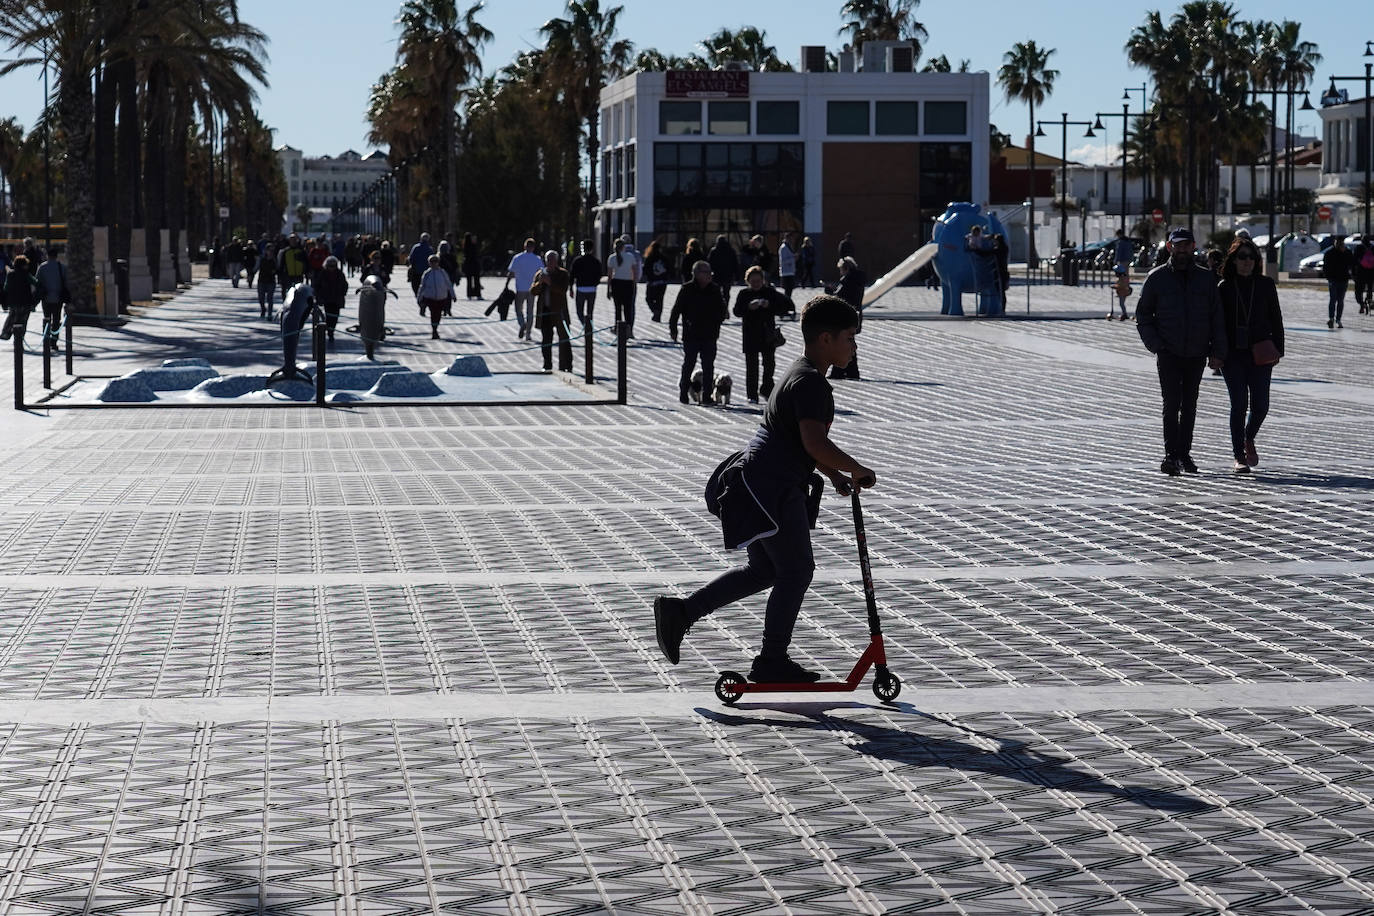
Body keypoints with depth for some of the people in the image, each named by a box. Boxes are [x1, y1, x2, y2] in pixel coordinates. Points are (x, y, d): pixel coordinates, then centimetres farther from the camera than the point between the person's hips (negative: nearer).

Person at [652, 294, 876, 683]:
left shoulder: (800, 375, 17)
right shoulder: (810, 382, -17)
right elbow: (815, 443, -28)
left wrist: (833, 474, 22)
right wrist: (856, 470, -17)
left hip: (761, 485, 11)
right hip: (770, 488, -11)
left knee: (763, 570, 17)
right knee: (796, 569, -2)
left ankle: (679, 611, 15)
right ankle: (772, 660, 5)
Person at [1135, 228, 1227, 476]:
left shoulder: (1206, 278, 6)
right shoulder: (1157, 278, 1)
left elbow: (1217, 317, 8)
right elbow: (1142, 316, 5)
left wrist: (1217, 352, 1)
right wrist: (1155, 344, -8)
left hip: (1197, 353, 3)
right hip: (1168, 353, -3)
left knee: (1190, 406, 10)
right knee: (1171, 404, -12)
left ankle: (1184, 453, 18)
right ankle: (1170, 455, -14)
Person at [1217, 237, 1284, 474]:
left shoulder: (1265, 285, 5)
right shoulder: (1224, 288, 1)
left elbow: (1275, 319, 9)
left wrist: (1277, 348, 1)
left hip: (1260, 355, 2)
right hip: (1233, 354, -2)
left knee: (1260, 406, 0)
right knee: (1239, 405, -4)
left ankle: (1249, 439, 31)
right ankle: (1239, 456, 5)